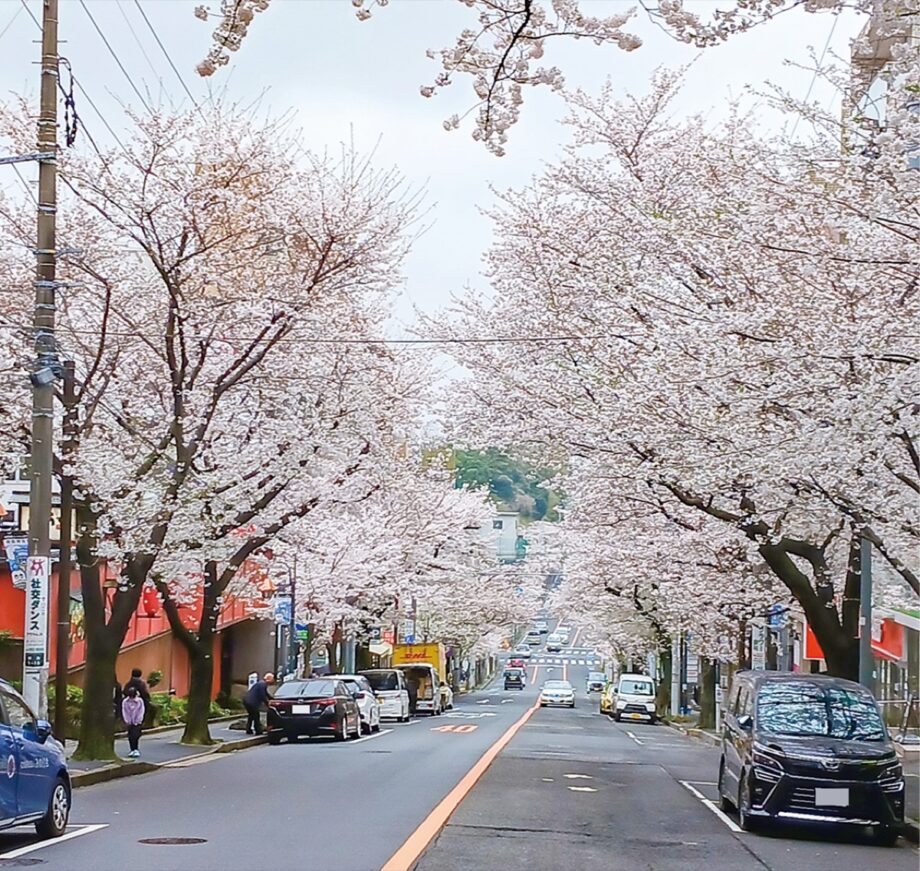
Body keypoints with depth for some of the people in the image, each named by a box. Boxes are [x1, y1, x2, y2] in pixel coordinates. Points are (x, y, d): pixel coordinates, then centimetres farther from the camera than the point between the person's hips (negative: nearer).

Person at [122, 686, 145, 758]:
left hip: (137, 722, -3)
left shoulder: (140, 701, -6)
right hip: (129, 723, 3)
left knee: (136, 735, -14)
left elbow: (141, 711, -4)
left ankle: (136, 750, -10)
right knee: (130, 737, 3)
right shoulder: (125, 701, -1)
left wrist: (138, 721, -8)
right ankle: (133, 750, 14)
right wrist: (127, 721, -4)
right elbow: (124, 712, 1)